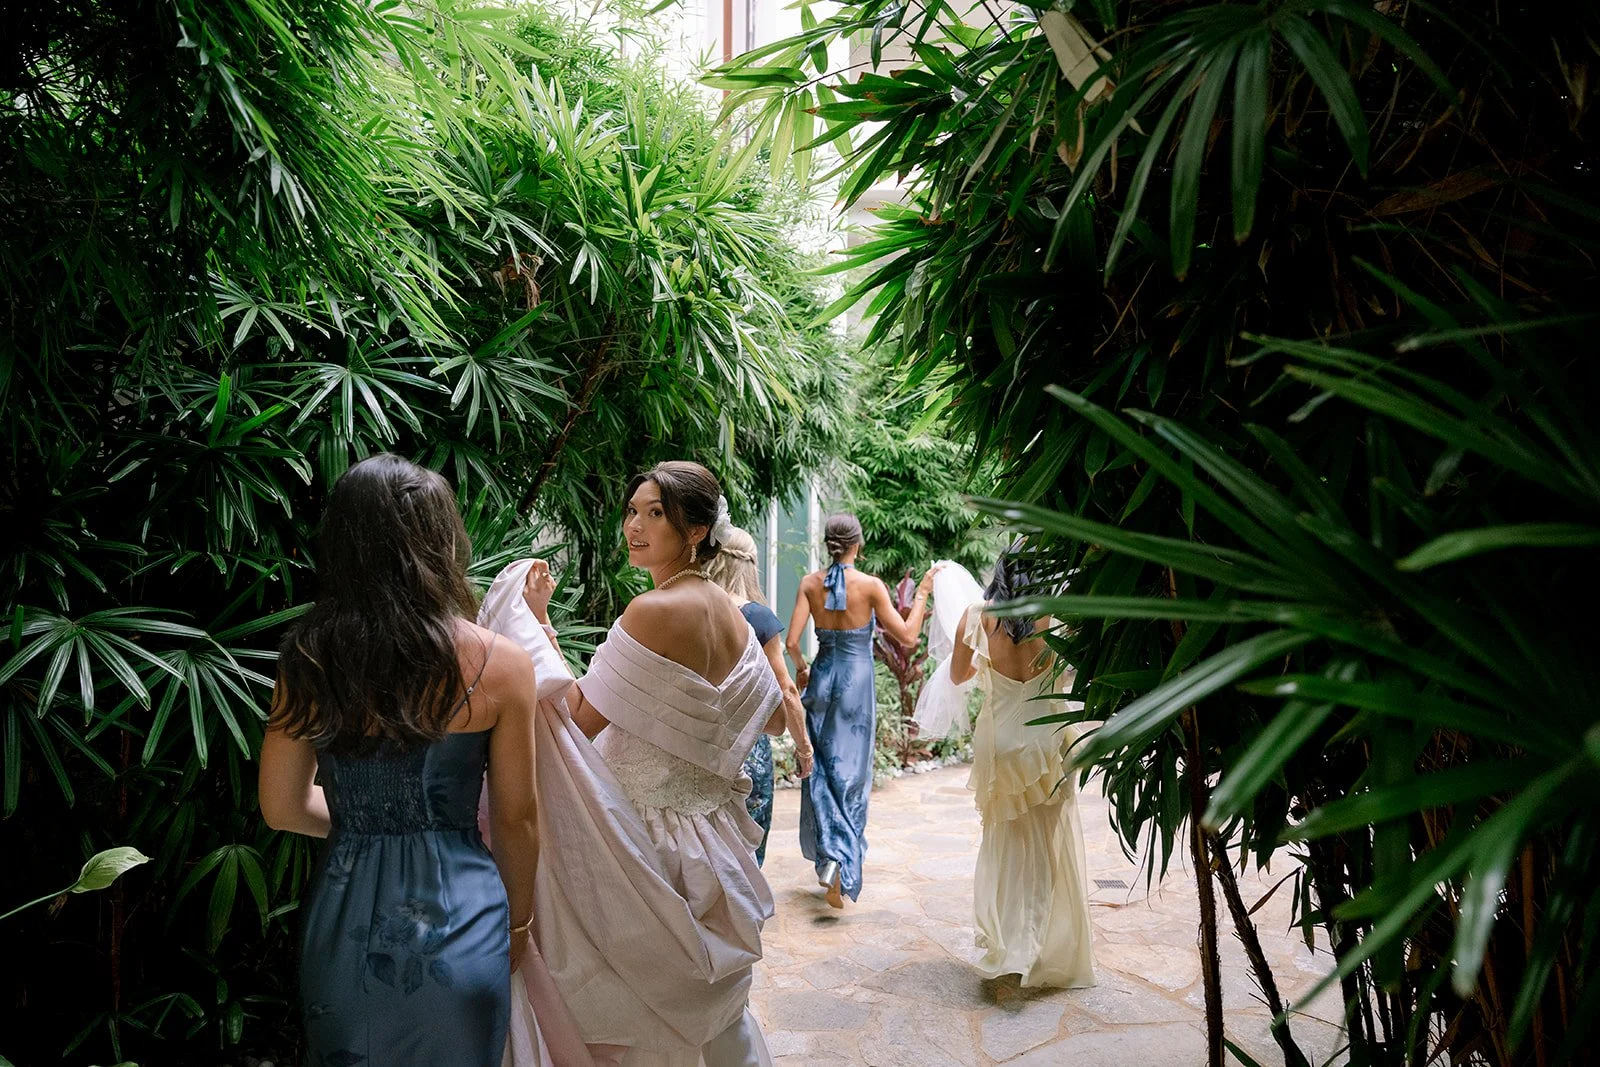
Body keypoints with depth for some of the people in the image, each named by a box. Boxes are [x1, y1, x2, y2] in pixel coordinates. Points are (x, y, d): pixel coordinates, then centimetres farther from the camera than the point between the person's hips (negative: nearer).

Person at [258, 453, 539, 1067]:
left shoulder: (305, 662, -8)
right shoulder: (499, 664, -15)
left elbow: (283, 808, 2)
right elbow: (514, 819, -6)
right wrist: (519, 919, 10)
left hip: (343, 919, 2)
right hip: (456, 920, -2)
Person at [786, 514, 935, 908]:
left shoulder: (811, 584, -3)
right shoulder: (870, 585, -10)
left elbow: (792, 642, -6)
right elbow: (907, 637, -7)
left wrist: (800, 667, 14)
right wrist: (922, 593, 3)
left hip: (822, 678, 2)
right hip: (857, 681, -2)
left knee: (821, 768, 15)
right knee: (851, 773, 4)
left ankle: (829, 854, 6)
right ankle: (843, 871, 0)